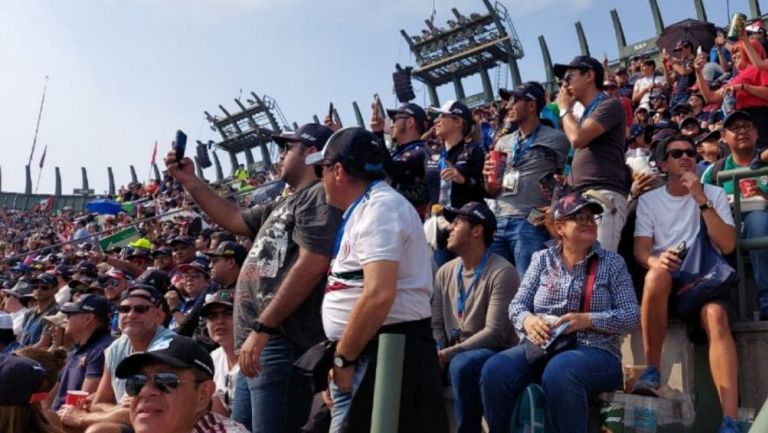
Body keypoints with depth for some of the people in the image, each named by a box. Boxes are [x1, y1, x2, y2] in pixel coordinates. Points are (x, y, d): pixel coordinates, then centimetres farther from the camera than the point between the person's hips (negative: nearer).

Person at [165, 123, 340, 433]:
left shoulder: (319, 195, -8)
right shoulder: (284, 204, 23)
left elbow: (312, 266, -20)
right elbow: (233, 220, 32)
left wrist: (261, 329, -20)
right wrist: (190, 181, 25)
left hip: (283, 344, -10)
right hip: (259, 345, 10)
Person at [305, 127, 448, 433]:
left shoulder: (380, 208, -14)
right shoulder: (365, 210, 18)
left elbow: (379, 296, -26)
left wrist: (343, 358, -17)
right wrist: (343, 357, 17)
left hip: (385, 355, -10)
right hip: (368, 353, 10)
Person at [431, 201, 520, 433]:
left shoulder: (501, 272, -14)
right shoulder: (444, 272, 7)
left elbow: (495, 333, -21)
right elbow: (436, 325, 7)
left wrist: (447, 354, -22)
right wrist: (436, 354, -14)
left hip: (493, 354, -6)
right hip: (456, 355, 6)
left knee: (462, 364, -36)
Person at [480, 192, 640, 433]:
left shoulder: (612, 263, 8)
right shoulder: (542, 259, 13)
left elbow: (631, 316, 0)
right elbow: (516, 305, 11)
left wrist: (588, 320, -16)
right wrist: (527, 320, -13)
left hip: (595, 352, -2)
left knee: (559, 372, -38)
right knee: (495, 370, -28)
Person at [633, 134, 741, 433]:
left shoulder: (715, 194, 10)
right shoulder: (649, 199, 11)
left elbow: (727, 245, -5)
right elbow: (641, 250, -1)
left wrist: (702, 201, -11)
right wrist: (655, 259, -26)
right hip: (665, 279, 0)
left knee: (715, 315, -35)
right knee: (658, 272, -38)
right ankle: (652, 370, -26)